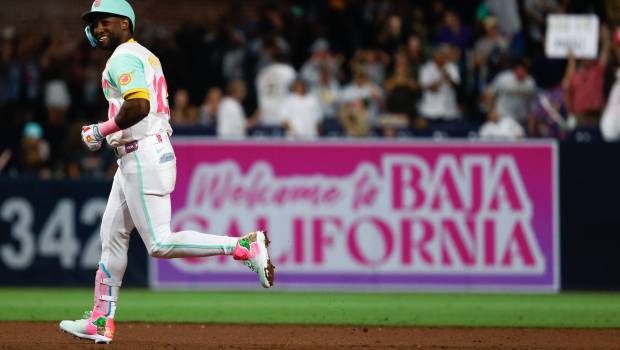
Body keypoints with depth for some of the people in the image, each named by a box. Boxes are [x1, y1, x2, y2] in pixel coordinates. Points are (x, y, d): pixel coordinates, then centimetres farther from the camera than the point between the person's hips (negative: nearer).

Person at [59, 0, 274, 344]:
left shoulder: (124, 57, -11)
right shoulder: (146, 56, 20)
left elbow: (139, 105, -27)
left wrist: (102, 130, -15)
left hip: (142, 157, -11)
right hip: (132, 161, 11)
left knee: (160, 244, -15)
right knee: (112, 236, 14)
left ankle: (245, 246, -17)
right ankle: (101, 321, 19)